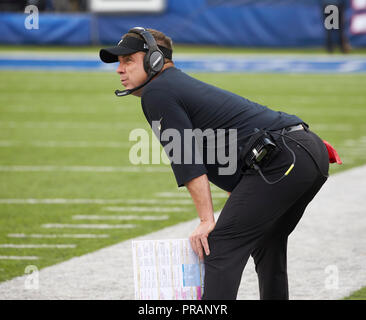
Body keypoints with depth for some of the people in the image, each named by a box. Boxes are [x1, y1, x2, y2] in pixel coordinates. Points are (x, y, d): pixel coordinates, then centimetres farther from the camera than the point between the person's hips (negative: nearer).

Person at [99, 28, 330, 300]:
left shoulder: (156, 92, 0)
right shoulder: (186, 84, 30)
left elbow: (188, 161, -8)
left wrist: (206, 221, -8)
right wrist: (239, 216, 30)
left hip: (280, 160, -10)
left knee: (220, 248, -10)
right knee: (266, 242, 27)